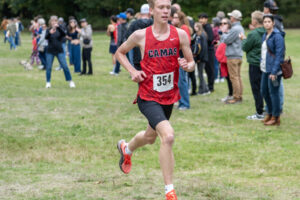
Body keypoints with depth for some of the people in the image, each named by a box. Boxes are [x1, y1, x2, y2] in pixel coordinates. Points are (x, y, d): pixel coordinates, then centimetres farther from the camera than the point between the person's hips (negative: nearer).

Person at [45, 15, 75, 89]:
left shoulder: (59, 29, 3)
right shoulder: (49, 30, 2)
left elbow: (64, 34, -17)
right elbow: (46, 37, -15)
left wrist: (58, 27, -31)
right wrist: (50, 33, -36)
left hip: (59, 51, 0)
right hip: (50, 52, 0)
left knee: (65, 66, -5)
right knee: (48, 67, 1)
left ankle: (70, 81, 3)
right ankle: (48, 82, 12)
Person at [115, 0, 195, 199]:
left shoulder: (180, 34, -5)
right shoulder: (141, 35, -10)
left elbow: (192, 63, 3)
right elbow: (119, 53, 7)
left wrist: (187, 65, -21)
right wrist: (133, 71, -8)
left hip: (169, 97, 5)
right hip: (148, 97, -5)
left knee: (150, 137, 26)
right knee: (168, 136, -25)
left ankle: (126, 148, 62)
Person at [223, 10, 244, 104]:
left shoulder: (235, 29, -18)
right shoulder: (240, 28, 14)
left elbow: (227, 40, -14)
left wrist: (224, 35, 3)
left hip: (233, 56, -10)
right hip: (239, 55, 10)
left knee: (234, 77, -7)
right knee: (238, 76, 12)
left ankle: (236, 97, -7)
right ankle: (240, 96, 15)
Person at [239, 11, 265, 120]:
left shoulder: (253, 34, -18)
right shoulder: (264, 33, 4)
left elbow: (245, 48, -9)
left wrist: (244, 39, 10)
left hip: (255, 65, -7)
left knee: (257, 89, -2)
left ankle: (260, 113, -1)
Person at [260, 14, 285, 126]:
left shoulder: (277, 36, -15)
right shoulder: (265, 36, 12)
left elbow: (279, 54, -18)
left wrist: (274, 71, -21)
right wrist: (262, 64, 14)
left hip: (274, 70, -9)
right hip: (265, 69, 9)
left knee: (273, 92, -3)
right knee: (264, 91, 14)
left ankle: (276, 118, 7)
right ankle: (270, 113, 29)